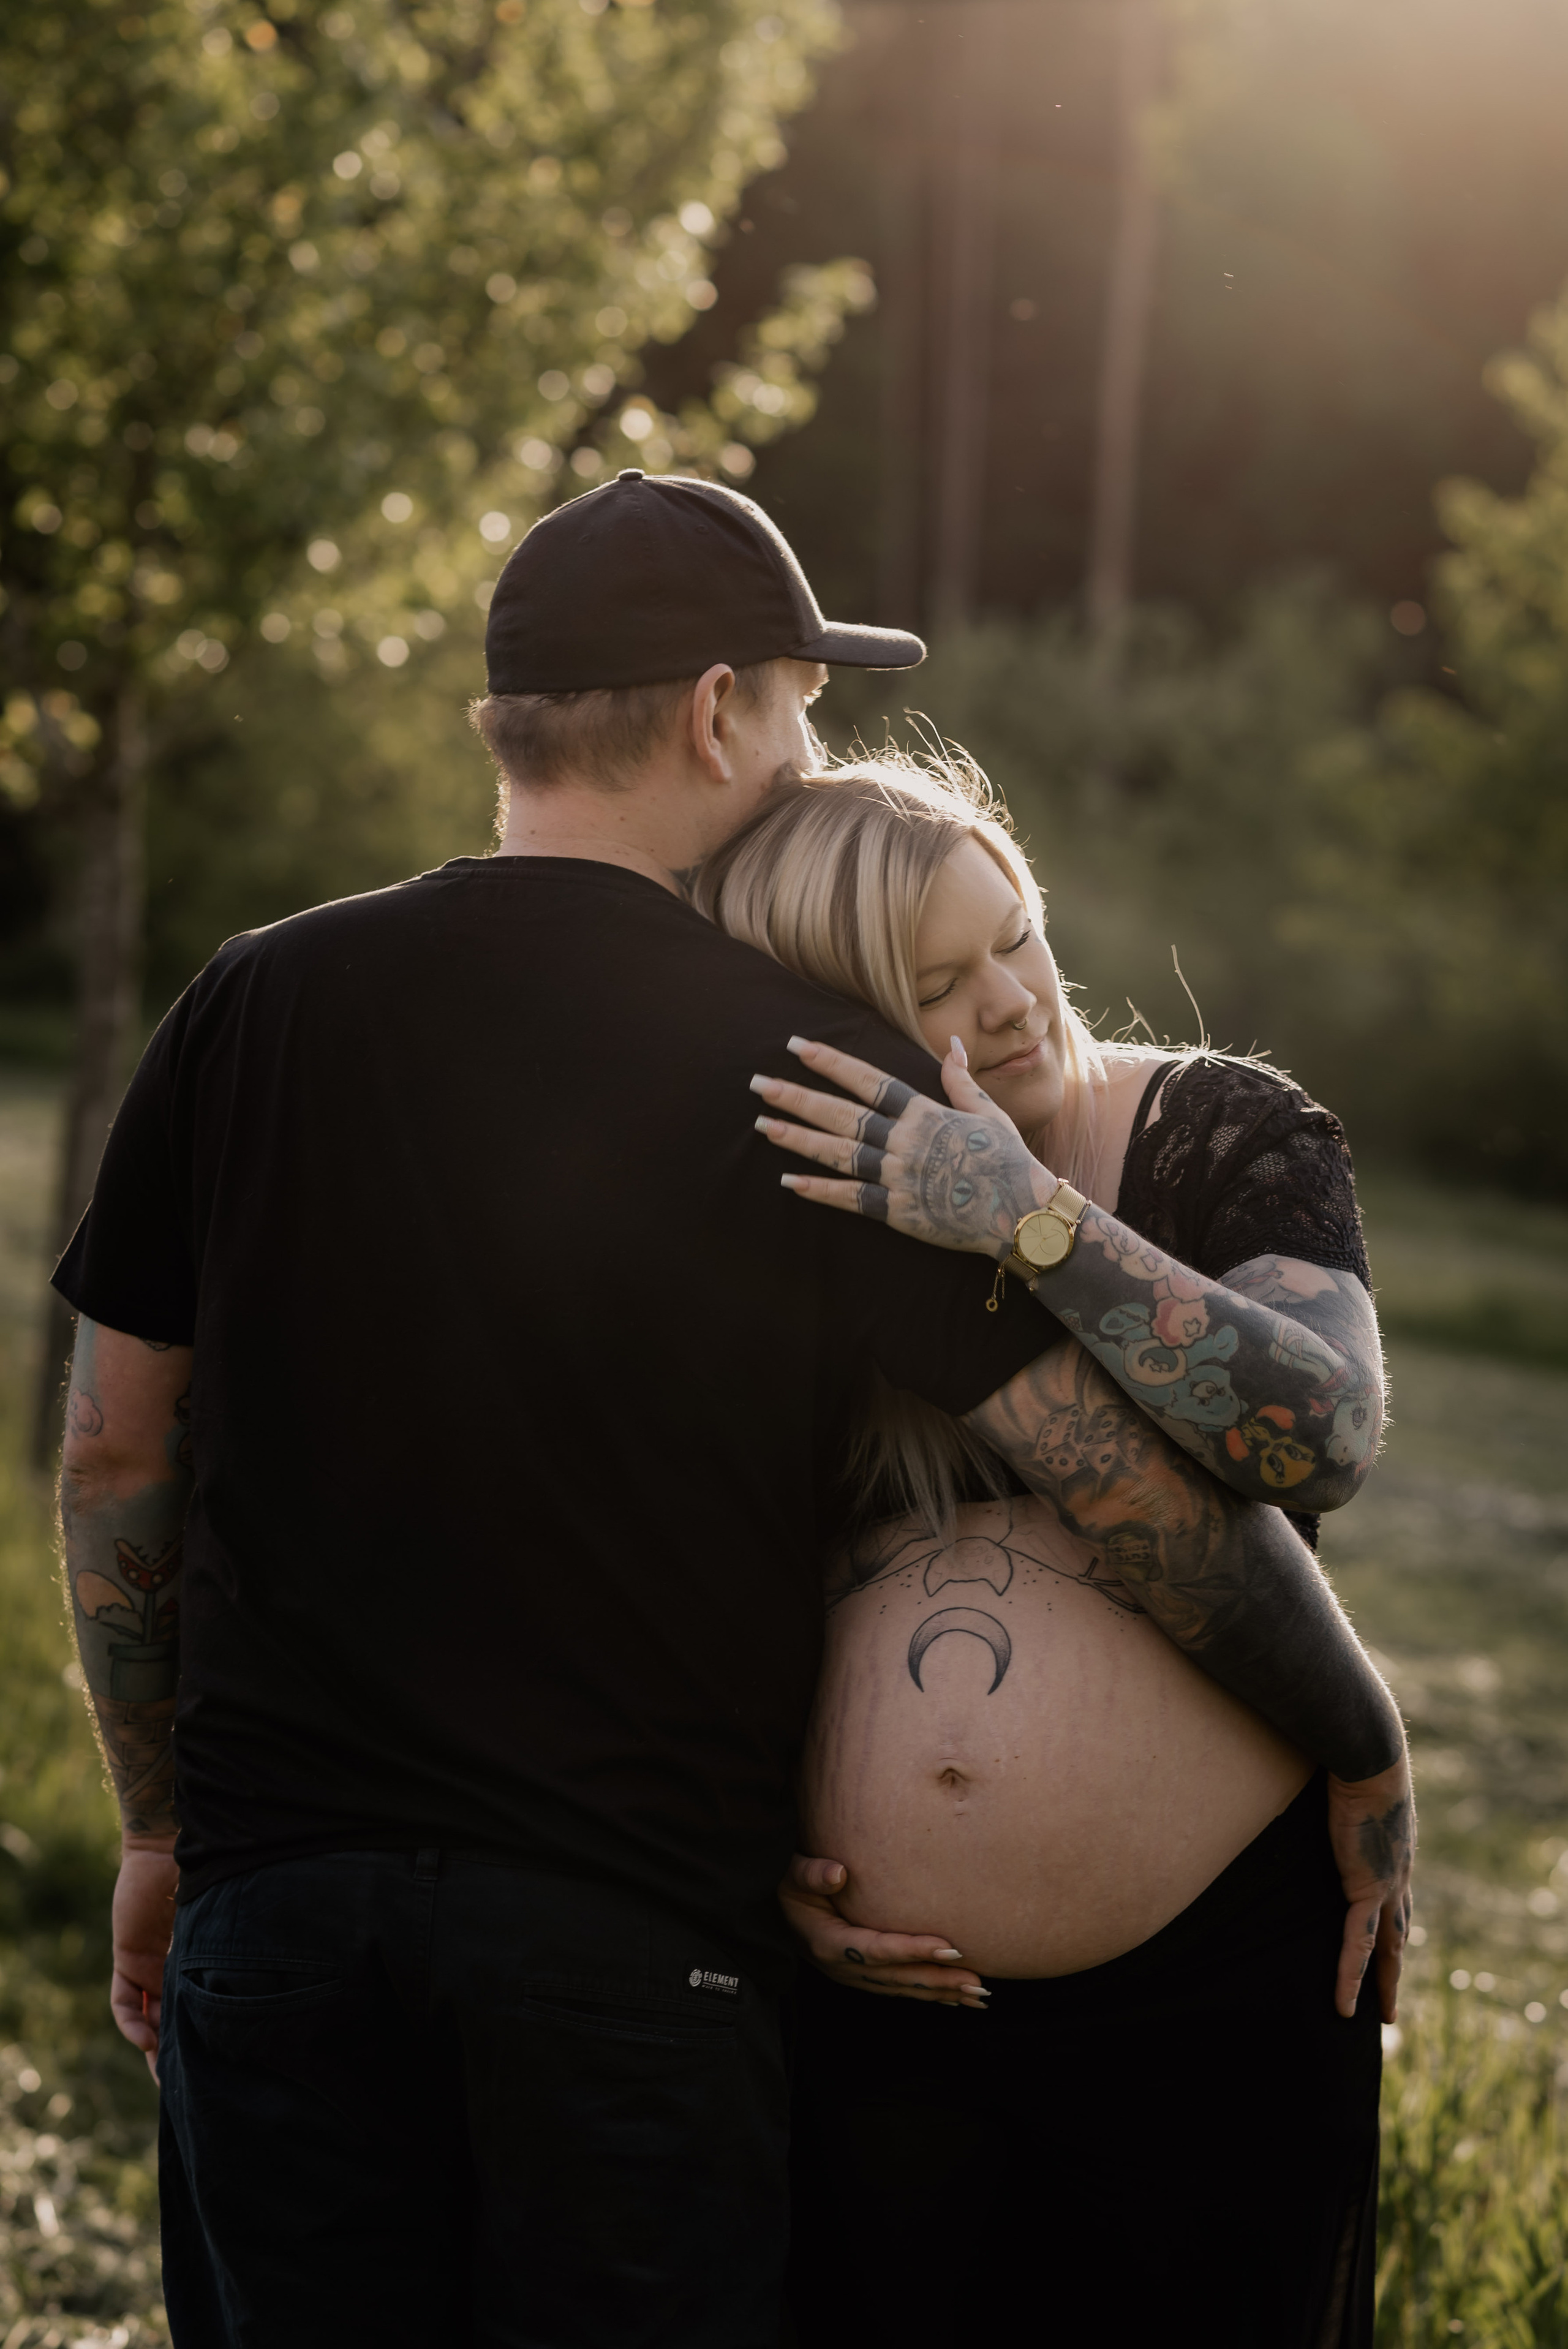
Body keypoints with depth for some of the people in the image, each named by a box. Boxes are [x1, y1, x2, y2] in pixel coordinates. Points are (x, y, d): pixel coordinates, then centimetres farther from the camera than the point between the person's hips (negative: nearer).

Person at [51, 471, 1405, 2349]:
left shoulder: (257, 1008, 2)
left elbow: (119, 1454, 8)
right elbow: (1133, 1473, -10)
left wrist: (160, 1825, 20)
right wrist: (1366, 1753, 5)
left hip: (278, 1893, 3)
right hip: (634, 1921, -2)